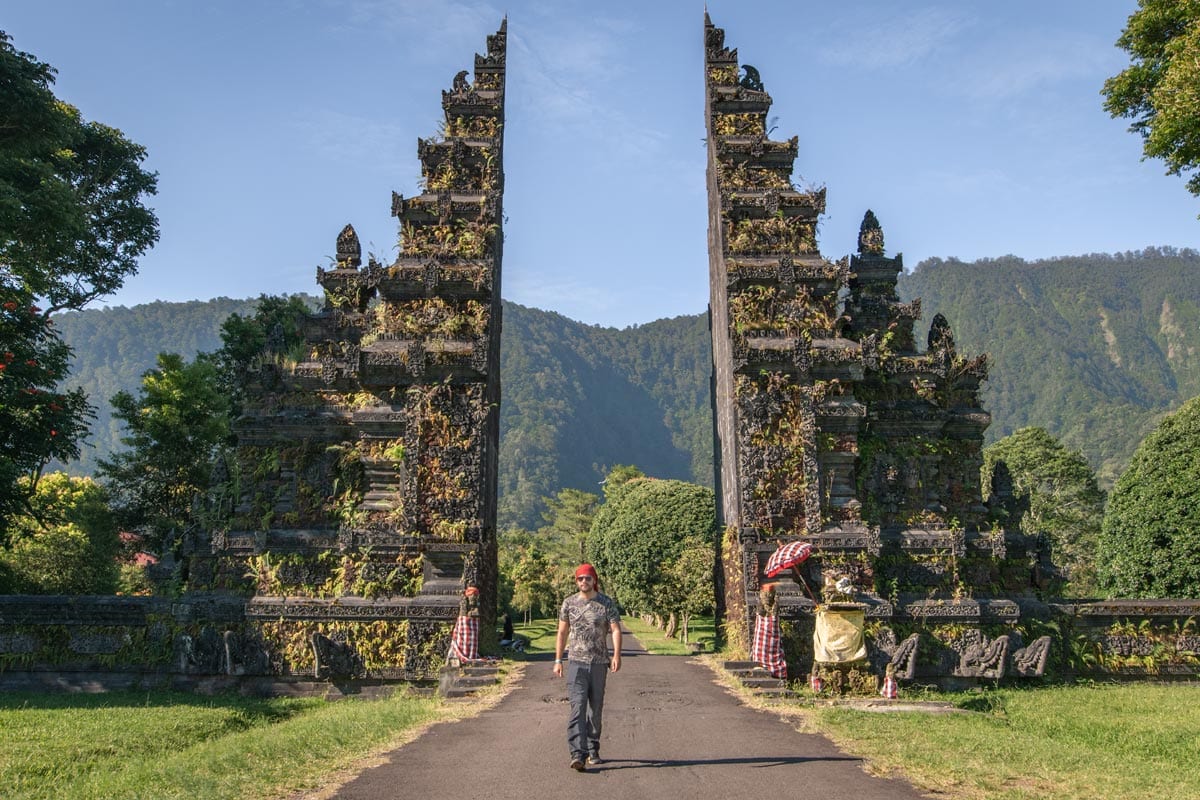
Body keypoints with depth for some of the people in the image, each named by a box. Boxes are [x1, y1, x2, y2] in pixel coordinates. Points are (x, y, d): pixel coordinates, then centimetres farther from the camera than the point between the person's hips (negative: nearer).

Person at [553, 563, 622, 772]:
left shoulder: (606, 603, 0)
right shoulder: (569, 603, 5)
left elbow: (615, 629, -7)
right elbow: (562, 633, 11)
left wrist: (616, 654, -21)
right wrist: (557, 660, 8)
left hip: (599, 663, 1)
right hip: (576, 662, 0)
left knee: (596, 708, 9)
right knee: (578, 707, -13)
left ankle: (593, 751, 24)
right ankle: (578, 755, -19)